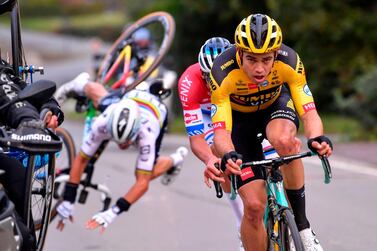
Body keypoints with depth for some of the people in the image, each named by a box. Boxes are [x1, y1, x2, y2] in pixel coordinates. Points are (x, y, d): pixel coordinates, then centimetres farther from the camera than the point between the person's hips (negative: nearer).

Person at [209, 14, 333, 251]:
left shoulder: (289, 61, -32)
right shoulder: (223, 73, -35)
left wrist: (317, 138, -55)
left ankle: (302, 225, -23)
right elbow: (221, 131, -38)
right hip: (239, 117, 0)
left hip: (276, 103, 0)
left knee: (284, 140, -38)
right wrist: (228, 155, -60)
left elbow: (309, 113, -33)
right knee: (254, 206, -13)